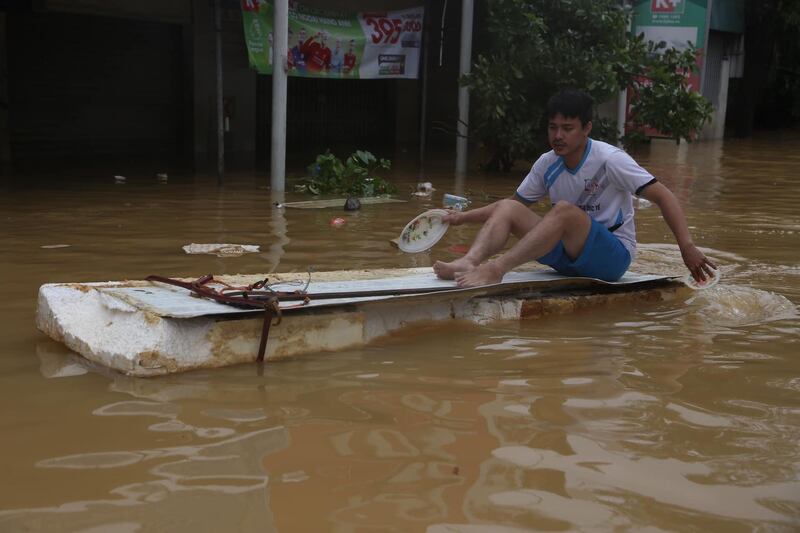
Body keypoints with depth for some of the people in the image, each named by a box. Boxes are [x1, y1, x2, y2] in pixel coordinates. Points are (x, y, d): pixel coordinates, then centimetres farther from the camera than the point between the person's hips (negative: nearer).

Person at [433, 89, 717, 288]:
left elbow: (663, 197, -16)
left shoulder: (609, 159, -13)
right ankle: (469, 262, -38)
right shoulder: (547, 164, 4)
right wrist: (465, 217, 6)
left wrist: (687, 247, -27)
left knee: (564, 210, -33)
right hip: (568, 257, 6)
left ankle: (495, 269, -44)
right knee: (508, 209, -11)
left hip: (613, 257, -6)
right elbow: (516, 202, 16)